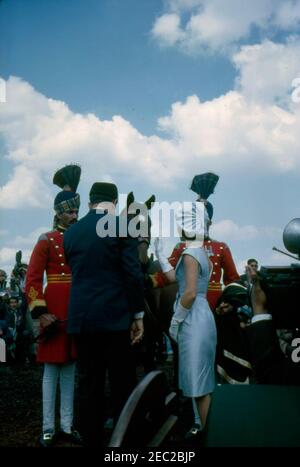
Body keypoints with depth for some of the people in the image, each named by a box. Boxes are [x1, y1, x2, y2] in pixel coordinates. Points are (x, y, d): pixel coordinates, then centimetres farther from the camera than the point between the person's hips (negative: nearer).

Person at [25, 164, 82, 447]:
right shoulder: (46, 241, -4)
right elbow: (32, 279, -9)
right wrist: (40, 312, -14)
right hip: (54, 309, -5)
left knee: (69, 367, 11)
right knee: (51, 368, 2)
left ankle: (67, 426, 20)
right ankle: (48, 429, 10)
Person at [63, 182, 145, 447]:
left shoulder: (71, 232, 9)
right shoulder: (123, 226, -5)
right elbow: (133, 274, -9)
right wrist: (138, 315, -2)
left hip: (81, 318, 5)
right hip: (115, 316, -4)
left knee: (89, 385, 11)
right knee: (123, 386, 5)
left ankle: (91, 440, 18)